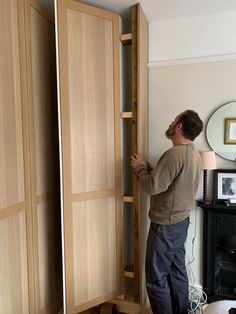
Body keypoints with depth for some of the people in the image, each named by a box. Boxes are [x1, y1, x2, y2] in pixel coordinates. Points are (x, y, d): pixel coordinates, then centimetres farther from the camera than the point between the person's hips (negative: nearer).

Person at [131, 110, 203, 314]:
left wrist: (140, 168, -8)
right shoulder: (195, 154, 7)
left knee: (156, 278, 5)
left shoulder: (176, 153, -24)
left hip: (165, 225, -10)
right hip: (181, 221, 10)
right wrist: (151, 169, 7)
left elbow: (152, 187, -26)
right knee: (177, 272, 21)